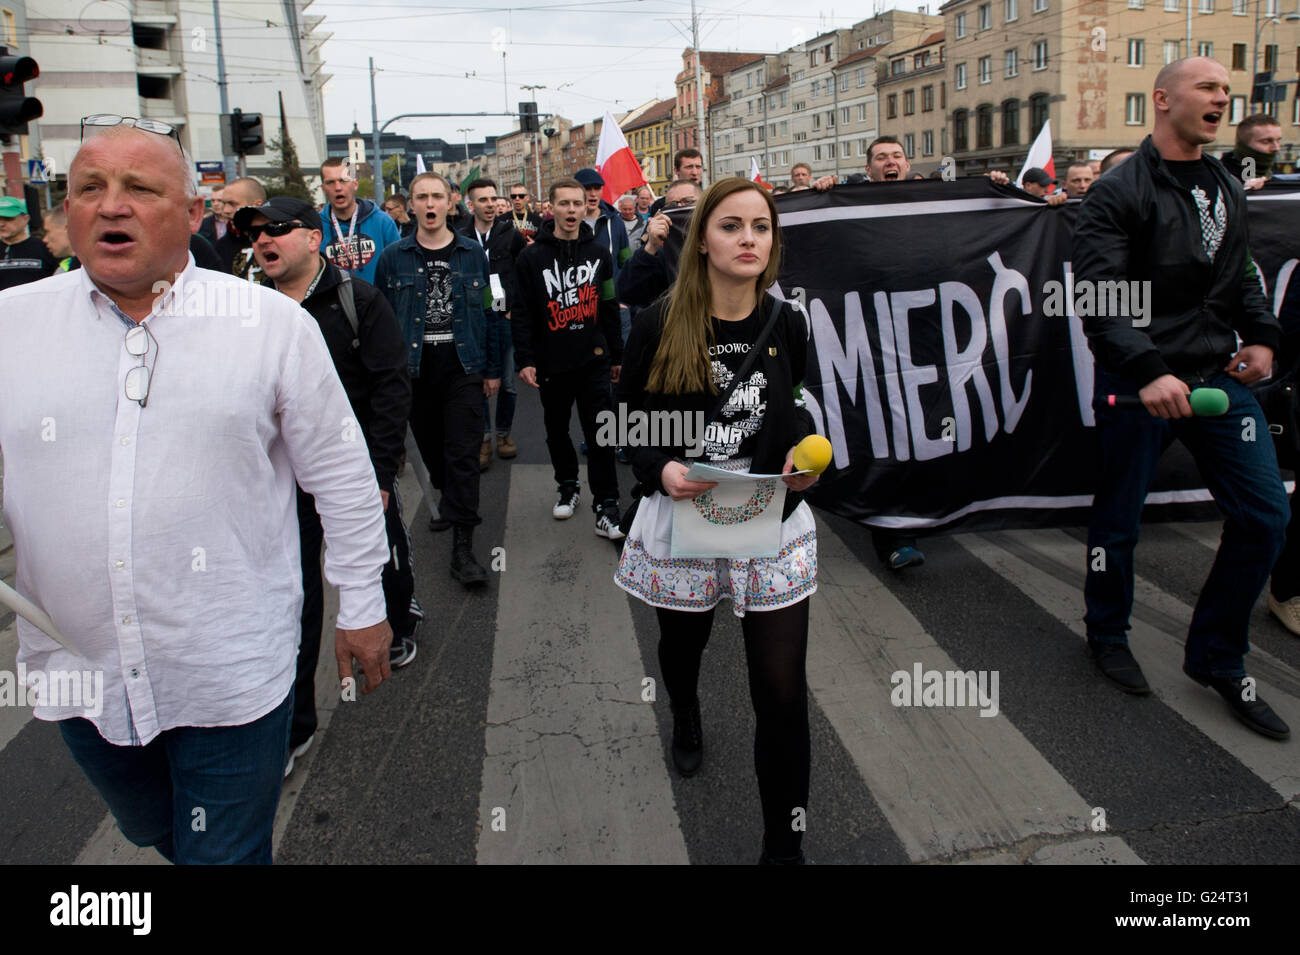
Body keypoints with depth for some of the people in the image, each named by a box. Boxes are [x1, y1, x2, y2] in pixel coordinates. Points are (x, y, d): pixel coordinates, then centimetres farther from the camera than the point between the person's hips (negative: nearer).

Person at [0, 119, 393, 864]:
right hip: (78, 673, 4)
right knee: (150, 832, 27)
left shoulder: (274, 322, -7)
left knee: (226, 850, 13)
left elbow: (342, 477, -2)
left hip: (233, 676, -3)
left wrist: (362, 606, 2)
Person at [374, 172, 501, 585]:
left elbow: (489, 312, 7)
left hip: (463, 367, -1)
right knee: (430, 448, 13)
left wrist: (493, 368, 5)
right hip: (414, 368, 2)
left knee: (463, 454, -6)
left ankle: (462, 547, -5)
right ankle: (448, 502, 41)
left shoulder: (473, 253, 5)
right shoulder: (393, 257, 4)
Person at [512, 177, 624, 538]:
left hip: (593, 360, 0)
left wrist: (616, 355, 12)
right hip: (551, 362, 0)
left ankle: (606, 505, 2)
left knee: (600, 433, -3)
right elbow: (522, 313, -2)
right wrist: (525, 359, -9)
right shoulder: (532, 257, -2)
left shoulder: (598, 253, 6)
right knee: (557, 430, 14)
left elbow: (610, 307, 11)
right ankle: (567, 488, 34)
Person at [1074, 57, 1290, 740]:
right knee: (1118, 521, 7)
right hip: (1138, 383, -6)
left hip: (1218, 377, 7)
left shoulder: (1227, 189, 14)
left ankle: (1216, 658, 20)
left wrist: (1262, 336, 7)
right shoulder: (1119, 192, -9)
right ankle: (1107, 637, 32)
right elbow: (1099, 296, -19)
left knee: (1263, 516, 4)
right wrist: (1147, 371, -30)